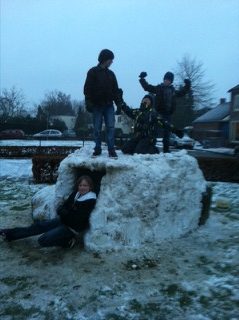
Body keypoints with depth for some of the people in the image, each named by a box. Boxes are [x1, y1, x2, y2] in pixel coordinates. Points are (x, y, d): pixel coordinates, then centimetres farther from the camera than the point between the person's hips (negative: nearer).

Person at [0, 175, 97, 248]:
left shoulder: (90, 201, -22)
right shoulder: (76, 193, 1)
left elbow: (75, 218, -25)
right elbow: (62, 208, 5)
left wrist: (63, 212, -11)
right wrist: (65, 212, -16)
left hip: (72, 227, -7)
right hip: (64, 220, 7)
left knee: (42, 240, -15)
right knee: (38, 225, 6)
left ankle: (67, 241, -3)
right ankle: (9, 234, 18)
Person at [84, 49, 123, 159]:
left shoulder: (111, 74, 15)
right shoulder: (93, 72, 1)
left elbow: (115, 90, 17)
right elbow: (87, 88, -5)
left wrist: (119, 103, 9)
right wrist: (88, 102, -15)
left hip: (109, 105, 3)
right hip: (97, 105, -3)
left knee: (111, 127, -5)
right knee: (97, 128, 2)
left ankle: (111, 150, -2)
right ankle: (97, 149, 11)